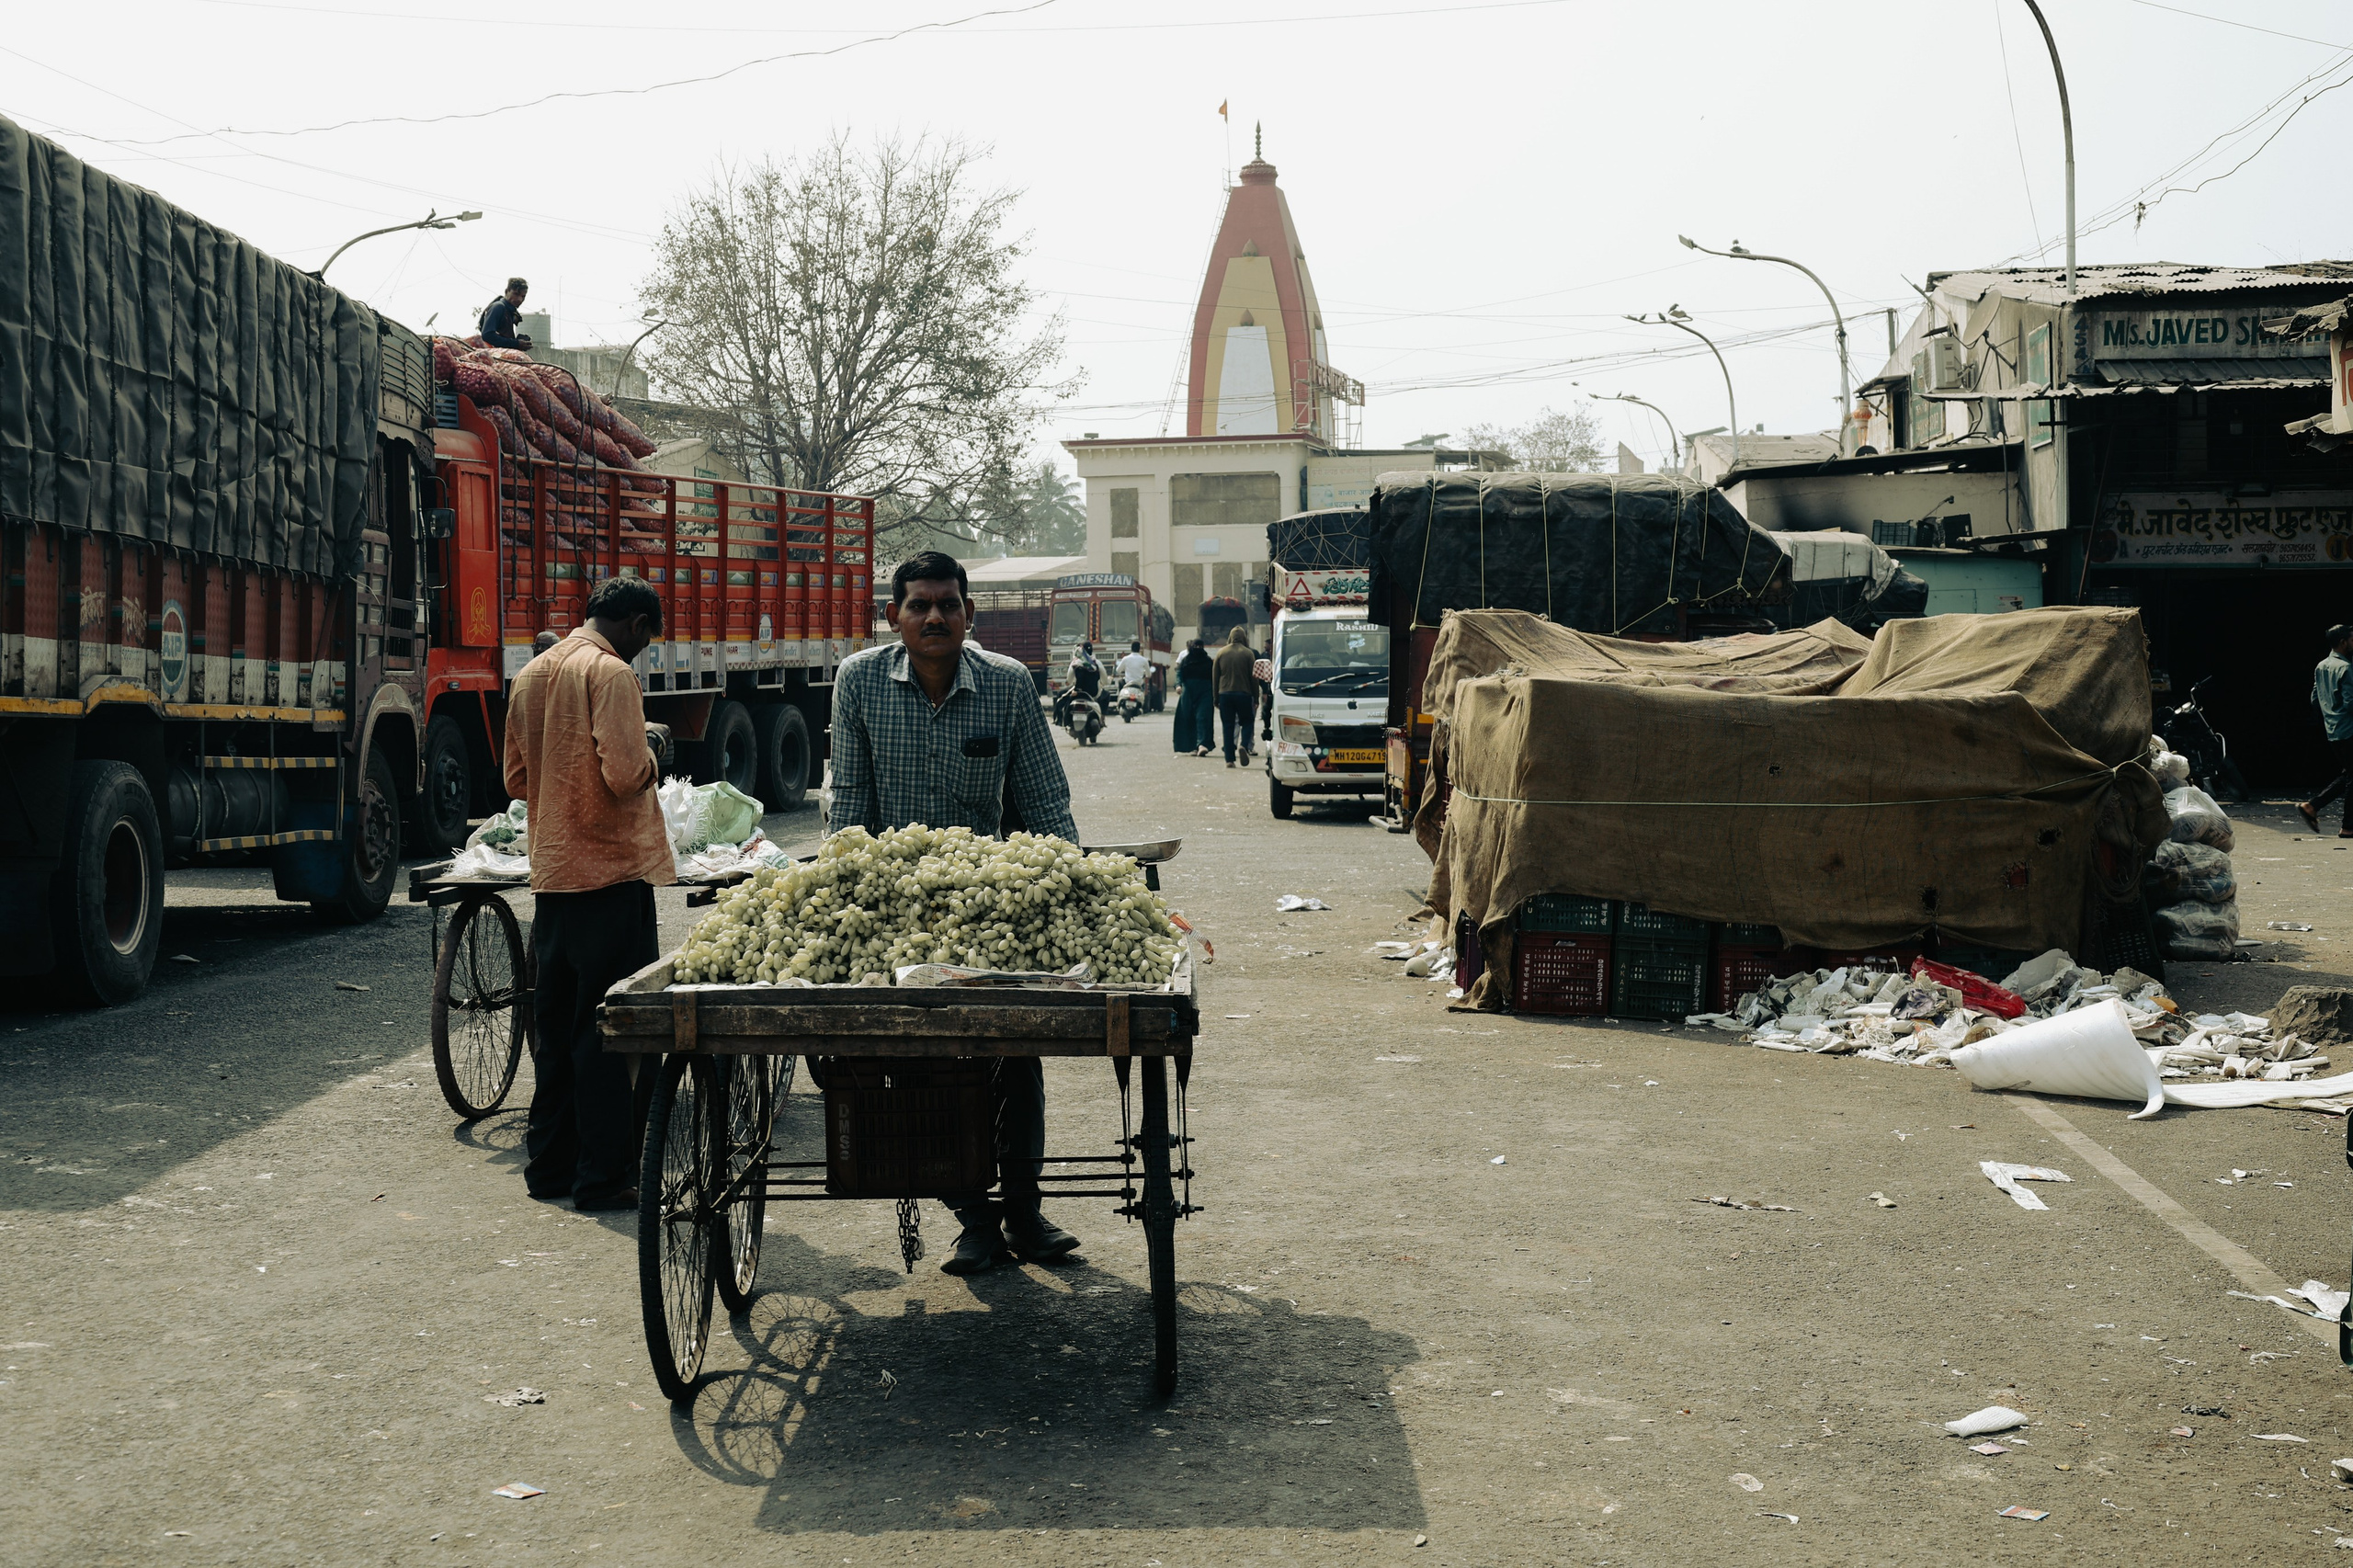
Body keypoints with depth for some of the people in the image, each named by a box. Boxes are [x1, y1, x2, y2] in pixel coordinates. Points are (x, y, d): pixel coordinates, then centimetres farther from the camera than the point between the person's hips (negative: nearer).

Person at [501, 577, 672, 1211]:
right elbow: (626, 774, -22)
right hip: (612, 870, -8)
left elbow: (517, 779, 18)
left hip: (550, 871, 8)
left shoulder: (532, 674, 13)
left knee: (556, 1025, 15)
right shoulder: (611, 673, -12)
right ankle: (604, 1176, 2)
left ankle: (549, 1164, 21)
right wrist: (651, 748, -3)